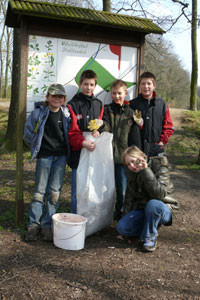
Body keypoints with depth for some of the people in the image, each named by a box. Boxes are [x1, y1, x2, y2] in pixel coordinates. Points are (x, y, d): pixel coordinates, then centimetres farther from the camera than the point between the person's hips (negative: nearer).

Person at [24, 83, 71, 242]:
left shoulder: (66, 114, 4)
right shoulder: (38, 113, -3)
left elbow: (70, 133, 15)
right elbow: (28, 132, 6)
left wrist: (64, 148, 7)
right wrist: (37, 146, 7)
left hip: (61, 156, 2)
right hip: (44, 156, -2)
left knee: (54, 191, 2)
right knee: (40, 191, 1)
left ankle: (47, 224, 11)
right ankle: (33, 224, 11)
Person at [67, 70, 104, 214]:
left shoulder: (99, 104, 14)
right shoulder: (73, 105, -3)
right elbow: (72, 131, -10)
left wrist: (98, 130, -10)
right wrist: (83, 142, -26)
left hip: (95, 150, 5)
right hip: (78, 152, -4)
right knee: (78, 189, 2)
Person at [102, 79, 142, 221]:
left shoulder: (130, 113, 4)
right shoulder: (107, 110, 4)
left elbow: (135, 137, 5)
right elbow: (105, 126, -14)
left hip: (123, 157, 0)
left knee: (122, 189, 8)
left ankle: (121, 215, 26)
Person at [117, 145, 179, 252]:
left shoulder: (160, 168, -14)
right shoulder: (131, 174, 4)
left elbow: (159, 194, -29)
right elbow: (129, 199, 7)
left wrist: (146, 171, -30)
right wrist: (126, 217, -1)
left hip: (162, 209, -5)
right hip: (141, 209, 5)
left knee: (153, 204, -40)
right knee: (121, 227, -20)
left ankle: (150, 237, -16)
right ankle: (152, 225, 0)